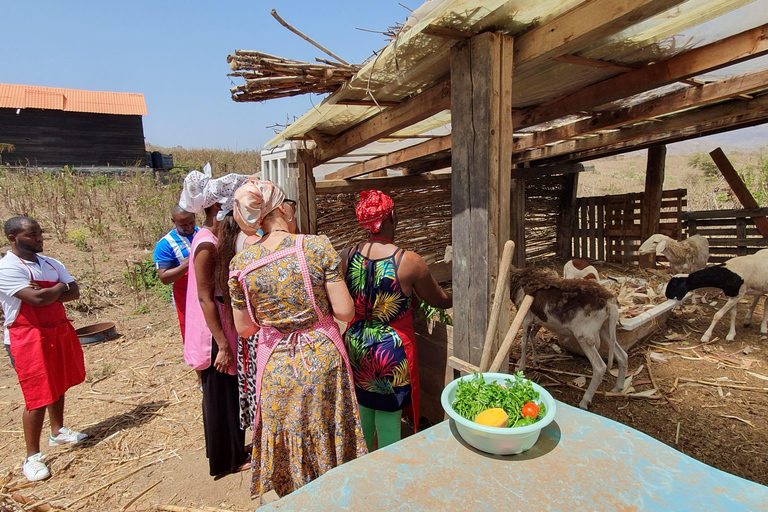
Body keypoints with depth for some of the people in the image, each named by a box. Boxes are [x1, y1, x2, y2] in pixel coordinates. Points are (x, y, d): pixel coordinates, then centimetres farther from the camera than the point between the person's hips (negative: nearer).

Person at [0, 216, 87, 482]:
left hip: (60, 331, 7)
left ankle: (57, 432, 39)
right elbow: (37, 299, -26)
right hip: (28, 337, -7)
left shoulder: (51, 263, 7)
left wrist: (47, 294, -17)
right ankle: (32, 457, 12)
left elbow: (74, 293, 0)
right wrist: (60, 287, -8)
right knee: (38, 396, -3)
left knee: (59, 385, 20)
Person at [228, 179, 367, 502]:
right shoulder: (317, 247, -16)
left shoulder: (241, 264, -8)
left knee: (286, 447, 24)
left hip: (276, 367, 2)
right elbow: (344, 311, -16)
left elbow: (244, 328, 1)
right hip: (322, 360, -1)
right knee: (328, 440, 22)